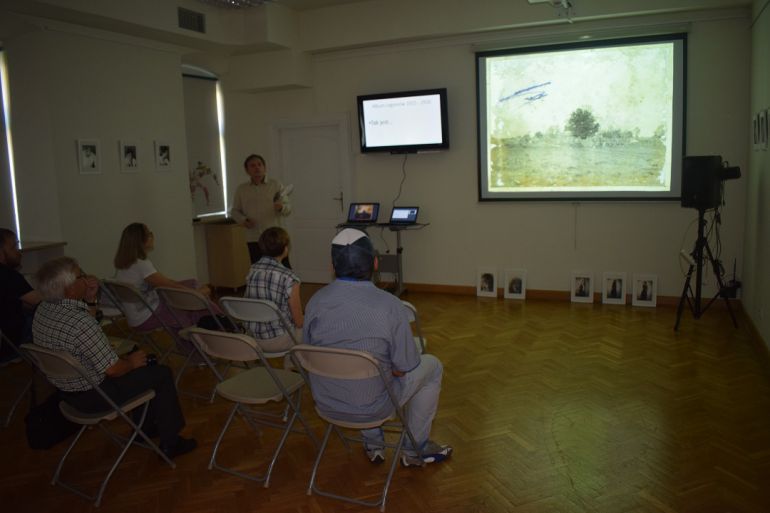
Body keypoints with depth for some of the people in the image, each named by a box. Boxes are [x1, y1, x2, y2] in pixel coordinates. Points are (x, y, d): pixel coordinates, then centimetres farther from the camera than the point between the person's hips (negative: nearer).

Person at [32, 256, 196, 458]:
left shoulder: (43, 309, -5)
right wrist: (131, 362, -4)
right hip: (92, 398, -9)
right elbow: (113, 370, -26)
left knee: (139, 364, 25)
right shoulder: (81, 322, -34)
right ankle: (170, 444, 12)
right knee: (162, 374, 2)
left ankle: (145, 427, 37)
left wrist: (90, 296, -1)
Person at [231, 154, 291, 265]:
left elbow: (288, 208, 3)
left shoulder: (276, 185, 4)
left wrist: (281, 207, -20)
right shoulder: (241, 189, 9)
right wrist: (243, 220, -6)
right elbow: (235, 211, 16)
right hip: (253, 239, 2)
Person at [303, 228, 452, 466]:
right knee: (432, 366, 18)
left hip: (325, 402, 5)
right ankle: (415, 450, 28)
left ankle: (372, 445, 40)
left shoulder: (315, 301, -9)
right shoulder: (390, 306, -21)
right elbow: (405, 368, -14)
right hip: (370, 406, -4)